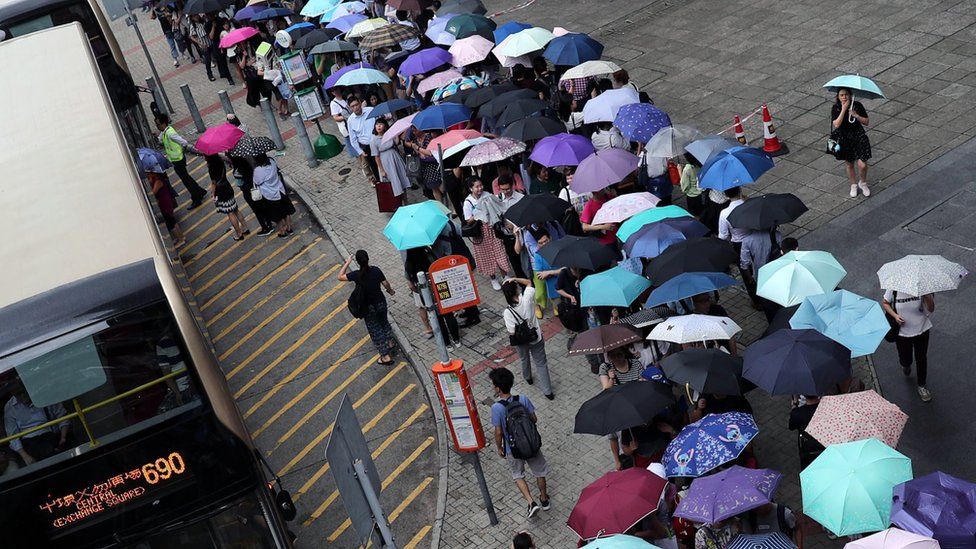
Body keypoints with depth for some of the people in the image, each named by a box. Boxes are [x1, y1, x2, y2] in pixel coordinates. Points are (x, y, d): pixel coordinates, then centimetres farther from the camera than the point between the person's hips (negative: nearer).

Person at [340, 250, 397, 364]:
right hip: (381, 303, 3)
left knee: (375, 330, 12)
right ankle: (390, 342, 49)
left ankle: (386, 356, 16)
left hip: (368, 307, -3)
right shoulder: (376, 270, -16)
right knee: (384, 322, 31)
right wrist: (390, 290, 17)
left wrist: (347, 263, -5)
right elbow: (386, 283, -4)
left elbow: (340, 277, -11)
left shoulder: (356, 275, -24)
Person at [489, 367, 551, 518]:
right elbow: (534, 419, -6)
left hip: (513, 450, -2)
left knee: (518, 475, 23)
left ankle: (531, 502, 9)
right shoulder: (523, 399, -18)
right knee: (539, 471, 25)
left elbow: (498, 433, -18)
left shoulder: (496, 408, -27)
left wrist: (499, 448, 0)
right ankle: (544, 499, 42)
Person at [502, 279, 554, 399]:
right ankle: (548, 391, 18)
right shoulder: (526, 299, -25)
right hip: (536, 338, 1)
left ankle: (528, 378, 58)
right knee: (541, 364, 14)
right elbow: (529, 283, -6)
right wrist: (515, 279, -20)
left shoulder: (508, 312, -30)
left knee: (524, 359, 31)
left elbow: (512, 333, -25)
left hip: (521, 341, -1)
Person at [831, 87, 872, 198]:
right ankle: (854, 185, 38)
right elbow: (836, 124, -24)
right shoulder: (835, 108, -10)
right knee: (849, 165, 14)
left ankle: (863, 183, 24)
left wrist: (856, 115, -21)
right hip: (844, 139, 0)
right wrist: (844, 109, -26)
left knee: (862, 165, -6)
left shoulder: (857, 105, -9)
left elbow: (866, 122, -5)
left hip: (859, 137, 0)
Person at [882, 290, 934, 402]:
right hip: (902, 332, 0)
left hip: (921, 330, 0)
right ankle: (906, 366, 56)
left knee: (921, 359, 12)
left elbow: (931, 309, -19)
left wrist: (927, 296, -37)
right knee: (905, 359, 16)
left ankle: (921, 385, 35)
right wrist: (894, 315, -16)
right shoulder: (893, 289, -18)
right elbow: (885, 303, 0)